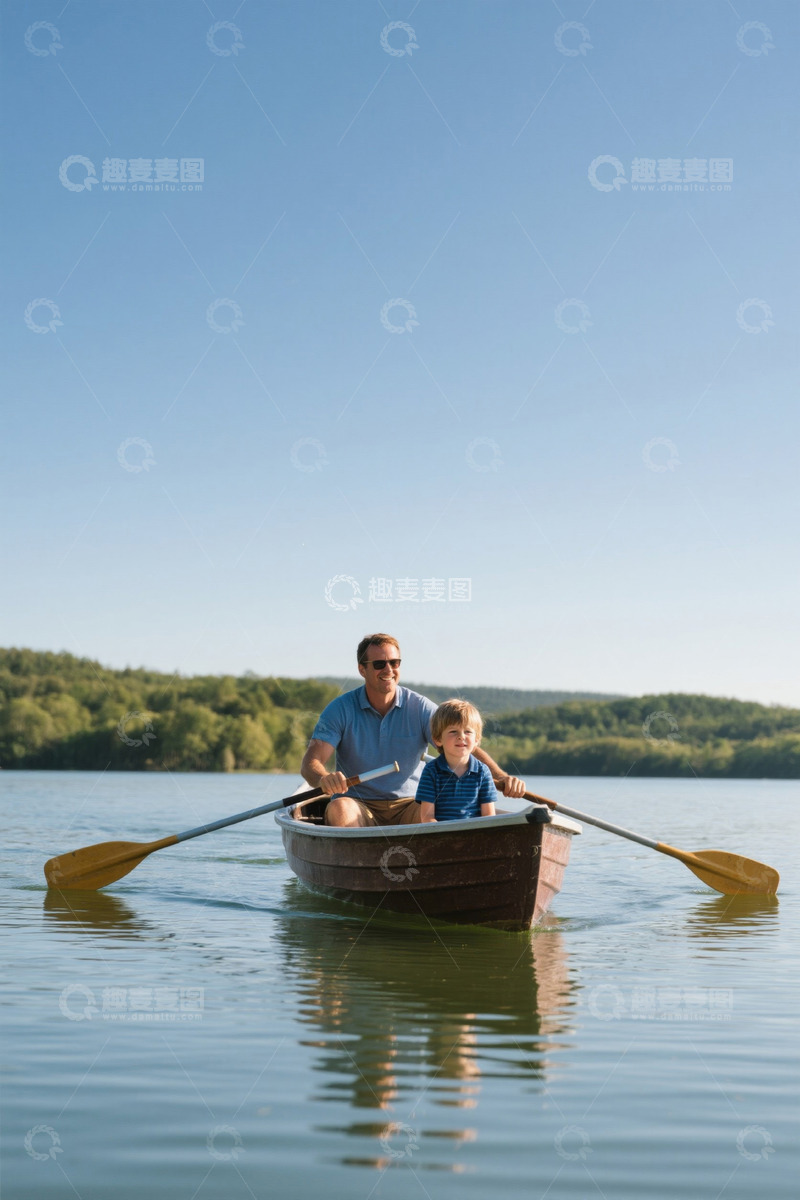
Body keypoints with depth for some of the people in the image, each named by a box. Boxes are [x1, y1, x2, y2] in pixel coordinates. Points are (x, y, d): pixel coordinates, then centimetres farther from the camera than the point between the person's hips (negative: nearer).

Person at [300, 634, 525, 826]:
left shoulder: (420, 708, 1)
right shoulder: (340, 710, -2)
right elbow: (311, 761, -11)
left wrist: (501, 777, -25)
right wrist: (323, 778, -37)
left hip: (409, 807, 1)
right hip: (359, 807, -1)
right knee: (339, 808, -35)